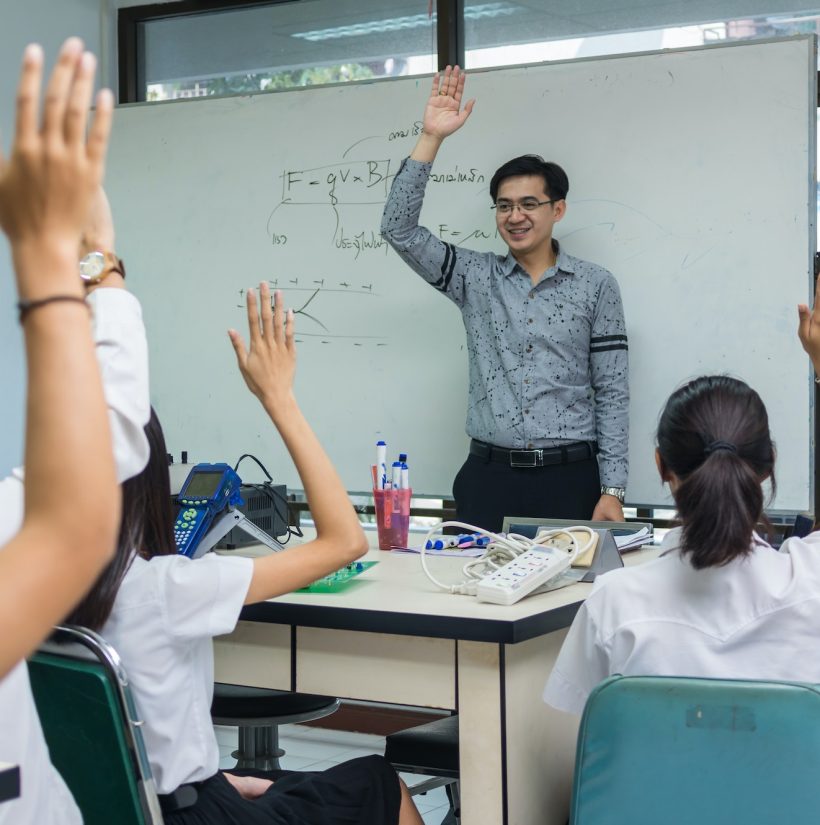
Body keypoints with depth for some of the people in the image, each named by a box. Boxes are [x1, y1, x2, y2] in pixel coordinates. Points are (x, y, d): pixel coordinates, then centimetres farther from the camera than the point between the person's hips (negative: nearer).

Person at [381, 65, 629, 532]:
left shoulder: (596, 286, 4)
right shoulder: (475, 278, 8)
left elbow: (612, 393, 2)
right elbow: (399, 230, -2)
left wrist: (612, 490, -5)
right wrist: (432, 139, -8)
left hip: (571, 480, -1)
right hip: (489, 478, 1)